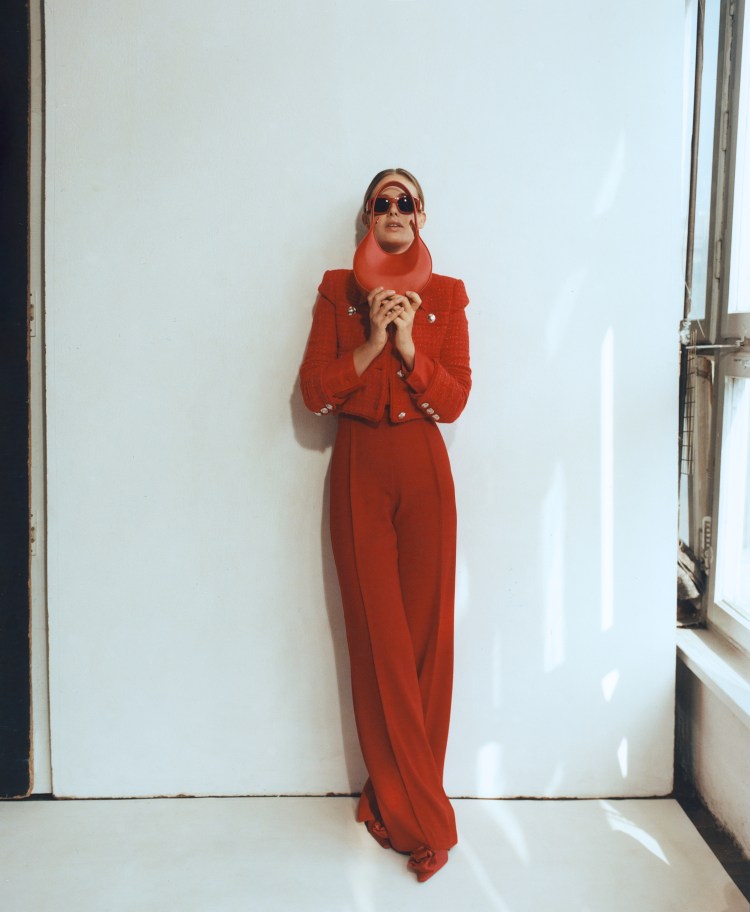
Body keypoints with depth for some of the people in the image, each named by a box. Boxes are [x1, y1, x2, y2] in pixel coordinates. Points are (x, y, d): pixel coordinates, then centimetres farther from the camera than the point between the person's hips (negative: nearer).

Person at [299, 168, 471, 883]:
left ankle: (398, 798, 18)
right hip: (359, 473, 0)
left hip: (423, 474, 1)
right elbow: (314, 394, -1)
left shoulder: (445, 296, 8)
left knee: (426, 636, 1)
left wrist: (408, 345, -12)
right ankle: (422, 819, 12)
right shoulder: (337, 290, 8)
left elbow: (455, 401, 1)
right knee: (379, 641, -2)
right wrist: (371, 343, -12)